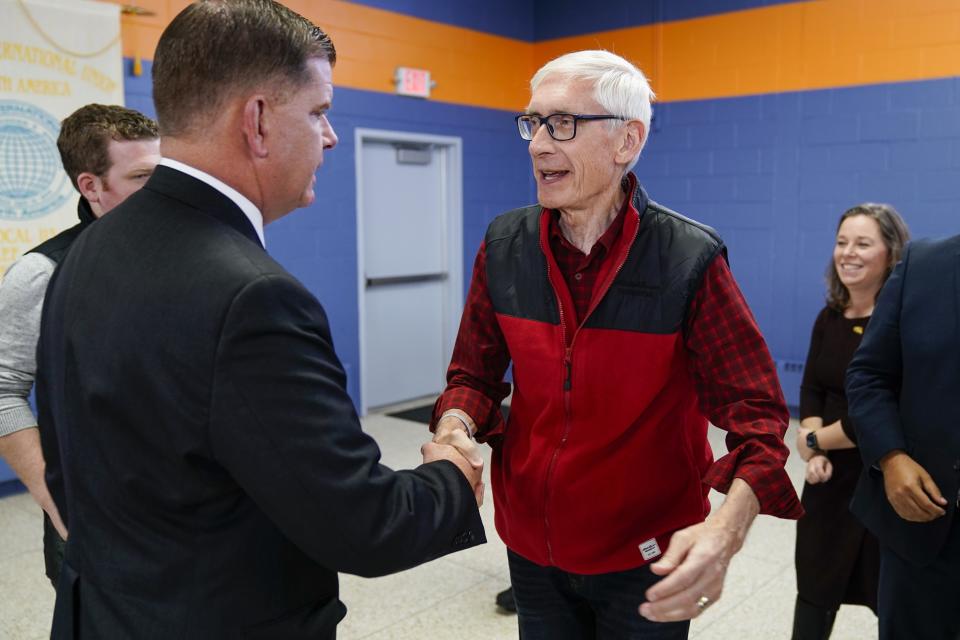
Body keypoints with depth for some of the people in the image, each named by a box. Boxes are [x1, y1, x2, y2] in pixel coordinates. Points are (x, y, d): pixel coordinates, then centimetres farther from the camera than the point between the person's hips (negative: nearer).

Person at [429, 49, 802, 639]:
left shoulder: (690, 260, -18)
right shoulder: (504, 247, -6)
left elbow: (754, 410, -17)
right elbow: (475, 373, 3)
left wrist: (728, 528, -34)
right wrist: (457, 427, -20)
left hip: (647, 560, -3)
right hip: (531, 545, 3)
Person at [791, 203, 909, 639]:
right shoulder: (830, 317, 3)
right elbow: (811, 390, 4)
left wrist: (813, 441, -10)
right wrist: (815, 450, -13)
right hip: (832, 477, 6)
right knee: (815, 591, 15)